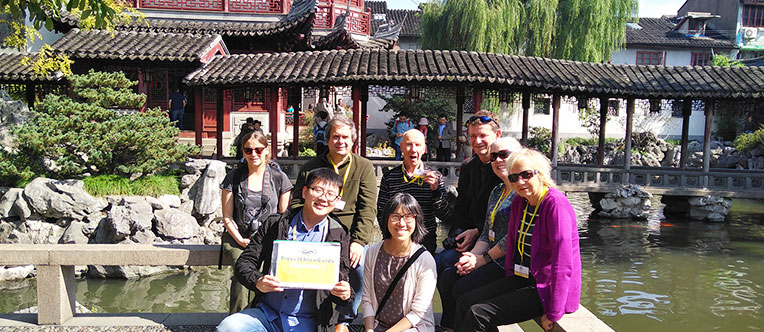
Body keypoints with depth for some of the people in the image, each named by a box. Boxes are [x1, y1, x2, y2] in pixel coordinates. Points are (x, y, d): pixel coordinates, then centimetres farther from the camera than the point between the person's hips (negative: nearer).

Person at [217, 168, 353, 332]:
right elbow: (244, 263, 4)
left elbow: (341, 279, 7)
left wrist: (344, 293, -17)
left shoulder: (339, 236, 4)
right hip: (267, 313, 0)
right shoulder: (275, 224, 5)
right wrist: (258, 281, -17)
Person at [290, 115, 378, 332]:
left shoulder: (363, 167, 7)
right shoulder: (311, 167, 11)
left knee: (360, 268, -28)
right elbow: (297, 203, 11)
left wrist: (358, 241, -15)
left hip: (350, 234, -1)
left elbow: (368, 209, -1)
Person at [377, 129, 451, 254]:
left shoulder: (435, 177, 5)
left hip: (426, 242, 0)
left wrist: (436, 190, -14)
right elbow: (381, 213, 8)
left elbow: (444, 215, 1)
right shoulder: (389, 177, 5)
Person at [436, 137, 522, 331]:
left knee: (462, 289, -19)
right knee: (446, 278, -5)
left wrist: (484, 259, -12)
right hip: (492, 258, 9)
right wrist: (473, 255, -2)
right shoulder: (497, 192, 18)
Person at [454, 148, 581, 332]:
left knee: (478, 314, -19)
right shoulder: (519, 201, 6)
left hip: (546, 289, -8)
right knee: (464, 303, -4)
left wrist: (553, 314, -21)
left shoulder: (556, 204, -20)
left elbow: (563, 265, -23)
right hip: (521, 279, 8)